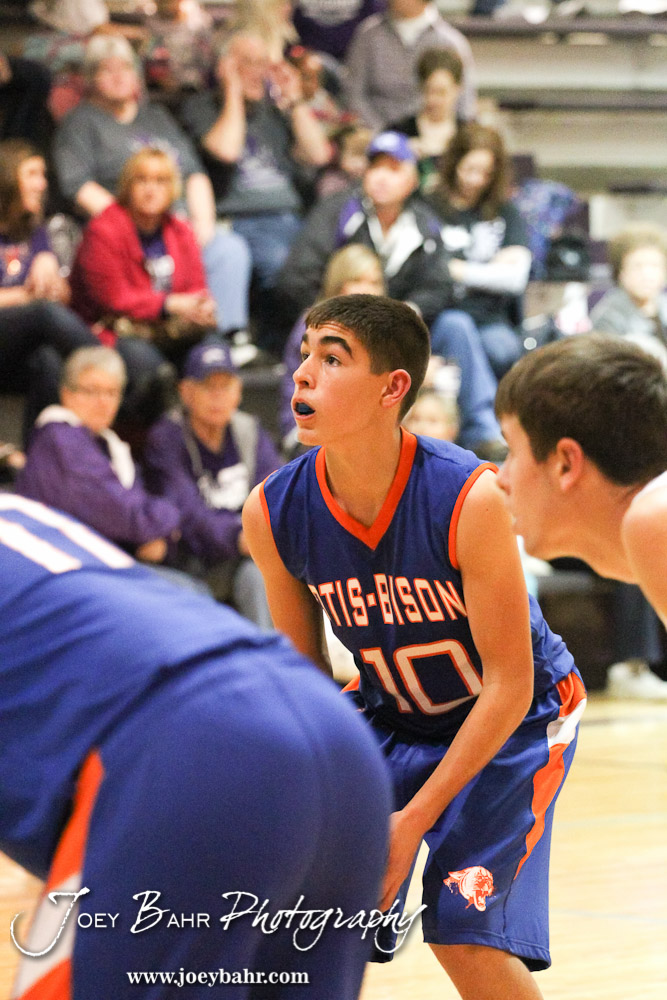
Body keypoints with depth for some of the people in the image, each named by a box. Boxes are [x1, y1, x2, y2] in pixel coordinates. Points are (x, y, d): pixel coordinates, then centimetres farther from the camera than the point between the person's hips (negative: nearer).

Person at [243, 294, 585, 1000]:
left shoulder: (469, 498, -30)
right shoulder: (273, 513, -16)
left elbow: (508, 684, -23)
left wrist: (413, 821, -24)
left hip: (517, 718, -4)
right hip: (391, 719, 4)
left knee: (464, 937, -18)